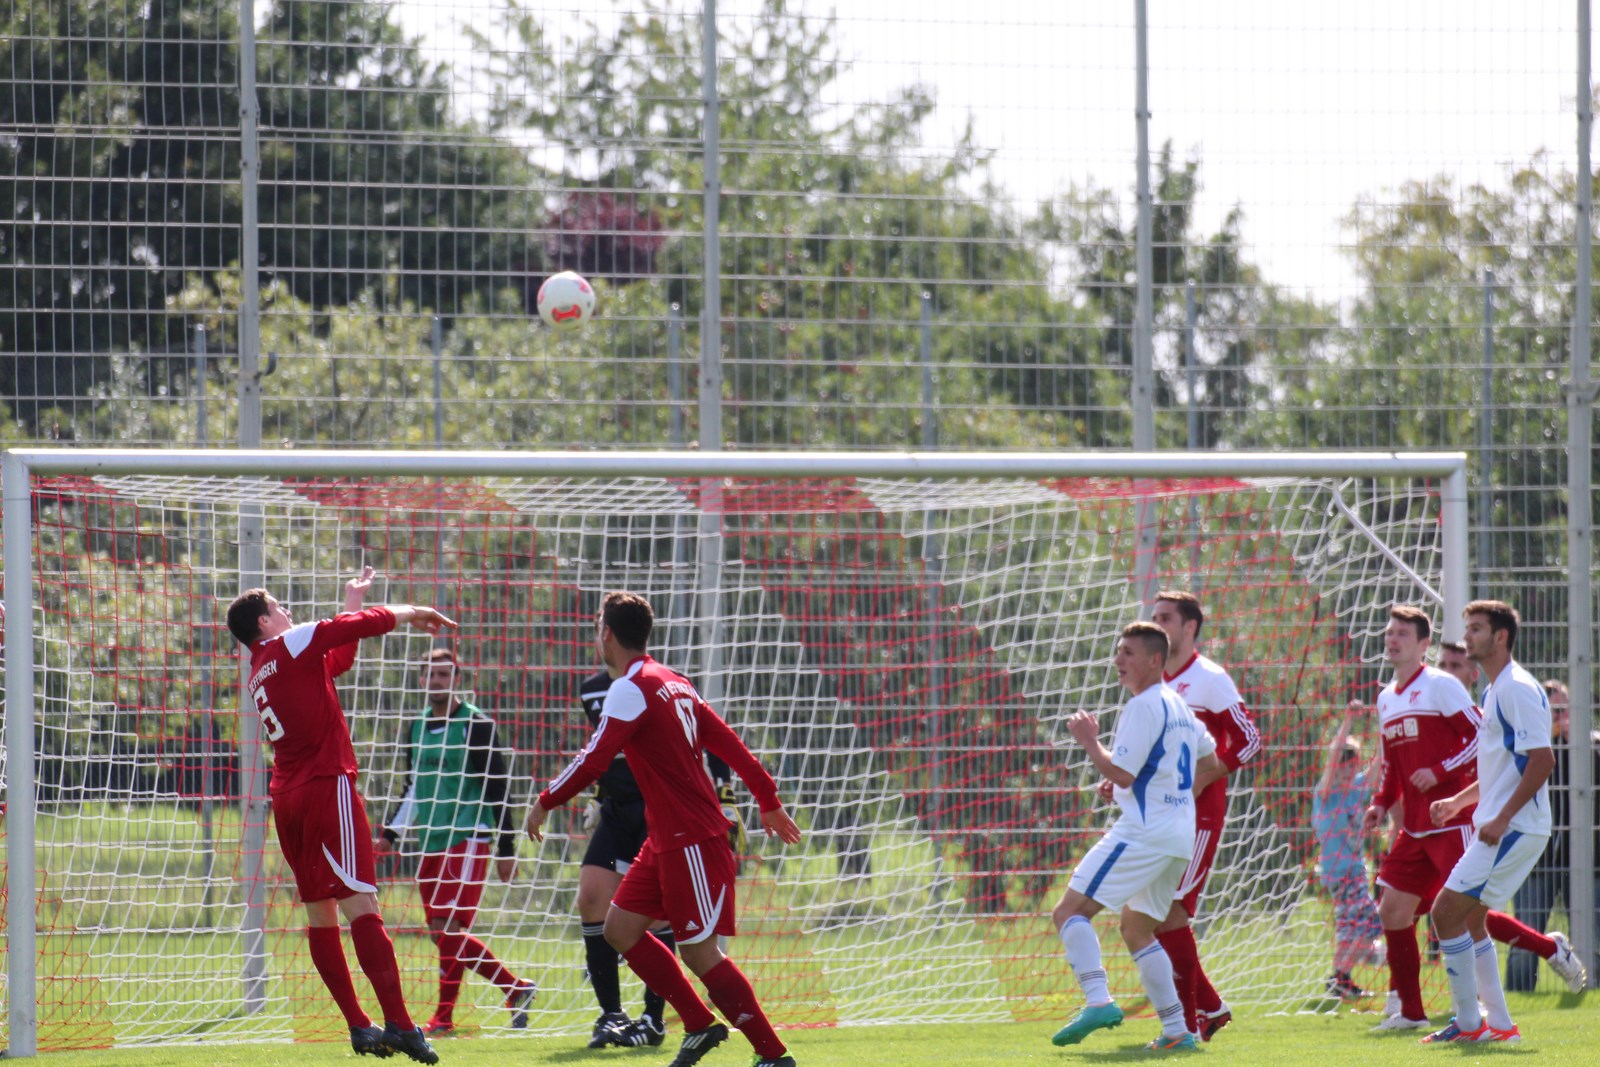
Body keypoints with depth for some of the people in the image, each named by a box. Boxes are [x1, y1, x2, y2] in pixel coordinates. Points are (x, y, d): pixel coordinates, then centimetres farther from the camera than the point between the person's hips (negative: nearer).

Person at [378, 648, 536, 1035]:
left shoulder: (476, 725, -5)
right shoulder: (418, 727, 15)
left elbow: (498, 788, -5)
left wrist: (506, 848, -7)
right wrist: (390, 832, 16)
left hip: (467, 839, -7)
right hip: (432, 843, 7)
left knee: (447, 926, -15)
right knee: (446, 935, 4)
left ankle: (444, 1016, -12)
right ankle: (517, 988, 15)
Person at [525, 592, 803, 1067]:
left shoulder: (631, 689, -14)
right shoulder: (673, 683, 14)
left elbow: (594, 760, -20)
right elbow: (728, 743, 17)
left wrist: (545, 802, -8)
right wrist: (769, 801, 21)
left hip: (693, 841, -10)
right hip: (666, 840, 10)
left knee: (699, 952, -8)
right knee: (620, 928, 10)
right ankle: (700, 1025, 13)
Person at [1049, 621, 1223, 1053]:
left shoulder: (1143, 707, -12)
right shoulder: (1178, 706, 18)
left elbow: (1121, 773, -18)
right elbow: (1209, 762, 29)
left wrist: (1089, 741, -4)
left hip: (1144, 832, -10)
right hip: (1179, 836, 10)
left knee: (1069, 911, -12)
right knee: (1137, 930, 20)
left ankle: (1098, 1001, -30)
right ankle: (1176, 1030, 13)